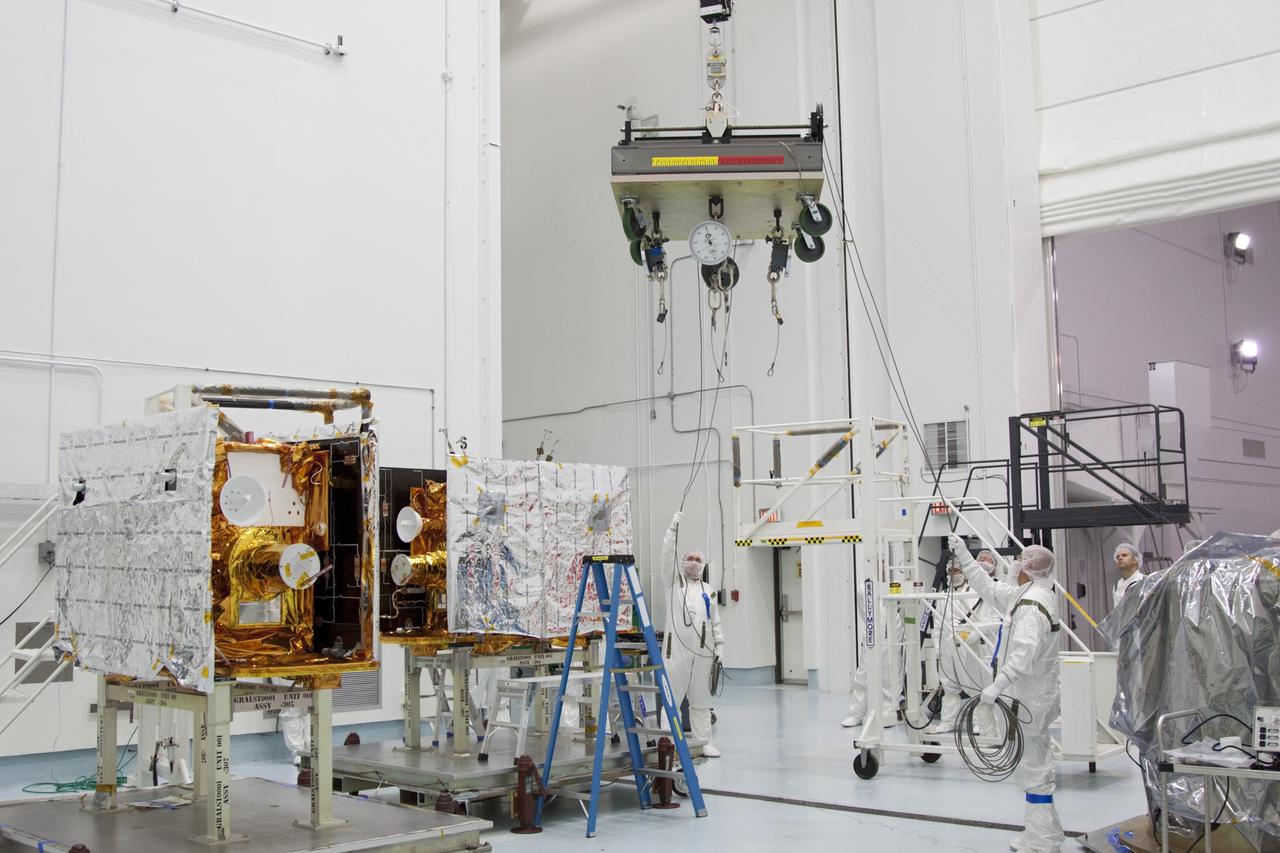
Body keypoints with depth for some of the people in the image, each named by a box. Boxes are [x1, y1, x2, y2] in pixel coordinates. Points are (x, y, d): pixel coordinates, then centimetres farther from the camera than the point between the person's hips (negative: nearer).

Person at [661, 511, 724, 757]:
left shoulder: (708, 591, 18)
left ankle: (705, 743, 14)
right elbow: (667, 556, -7)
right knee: (670, 696, -6)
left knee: (701, 700, 9)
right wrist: (673, 528, -14)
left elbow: (715, 622, 19)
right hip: (677, 649, -4)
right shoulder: (673, 583, 7)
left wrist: (719, 645, 8)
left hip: (702, 652, 4)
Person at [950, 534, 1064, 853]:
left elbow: (1024, 652, -34)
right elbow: (990, 589, 18)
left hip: (1030, 698, -11)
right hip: (1035, 694, 11)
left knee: (1033, 766, -2)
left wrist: (998, 686, -36)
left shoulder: (1032, 603, -23)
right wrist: (964, 557, 17)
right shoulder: (1031, 594, 9)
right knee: (1036, 764, 19)